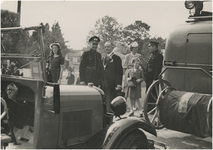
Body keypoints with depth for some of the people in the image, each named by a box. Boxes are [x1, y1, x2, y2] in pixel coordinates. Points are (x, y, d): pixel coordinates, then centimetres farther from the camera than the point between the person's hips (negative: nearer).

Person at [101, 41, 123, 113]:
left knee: (110, 103, -6)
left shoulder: (116, 58, -2)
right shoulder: (104, 59, 19)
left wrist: (119, 84, -16)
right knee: (104, 104, 4)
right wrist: (100, 84, 13)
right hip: (104, 85, 6)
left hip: (112, 85, -6)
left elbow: (119, 72, -8)